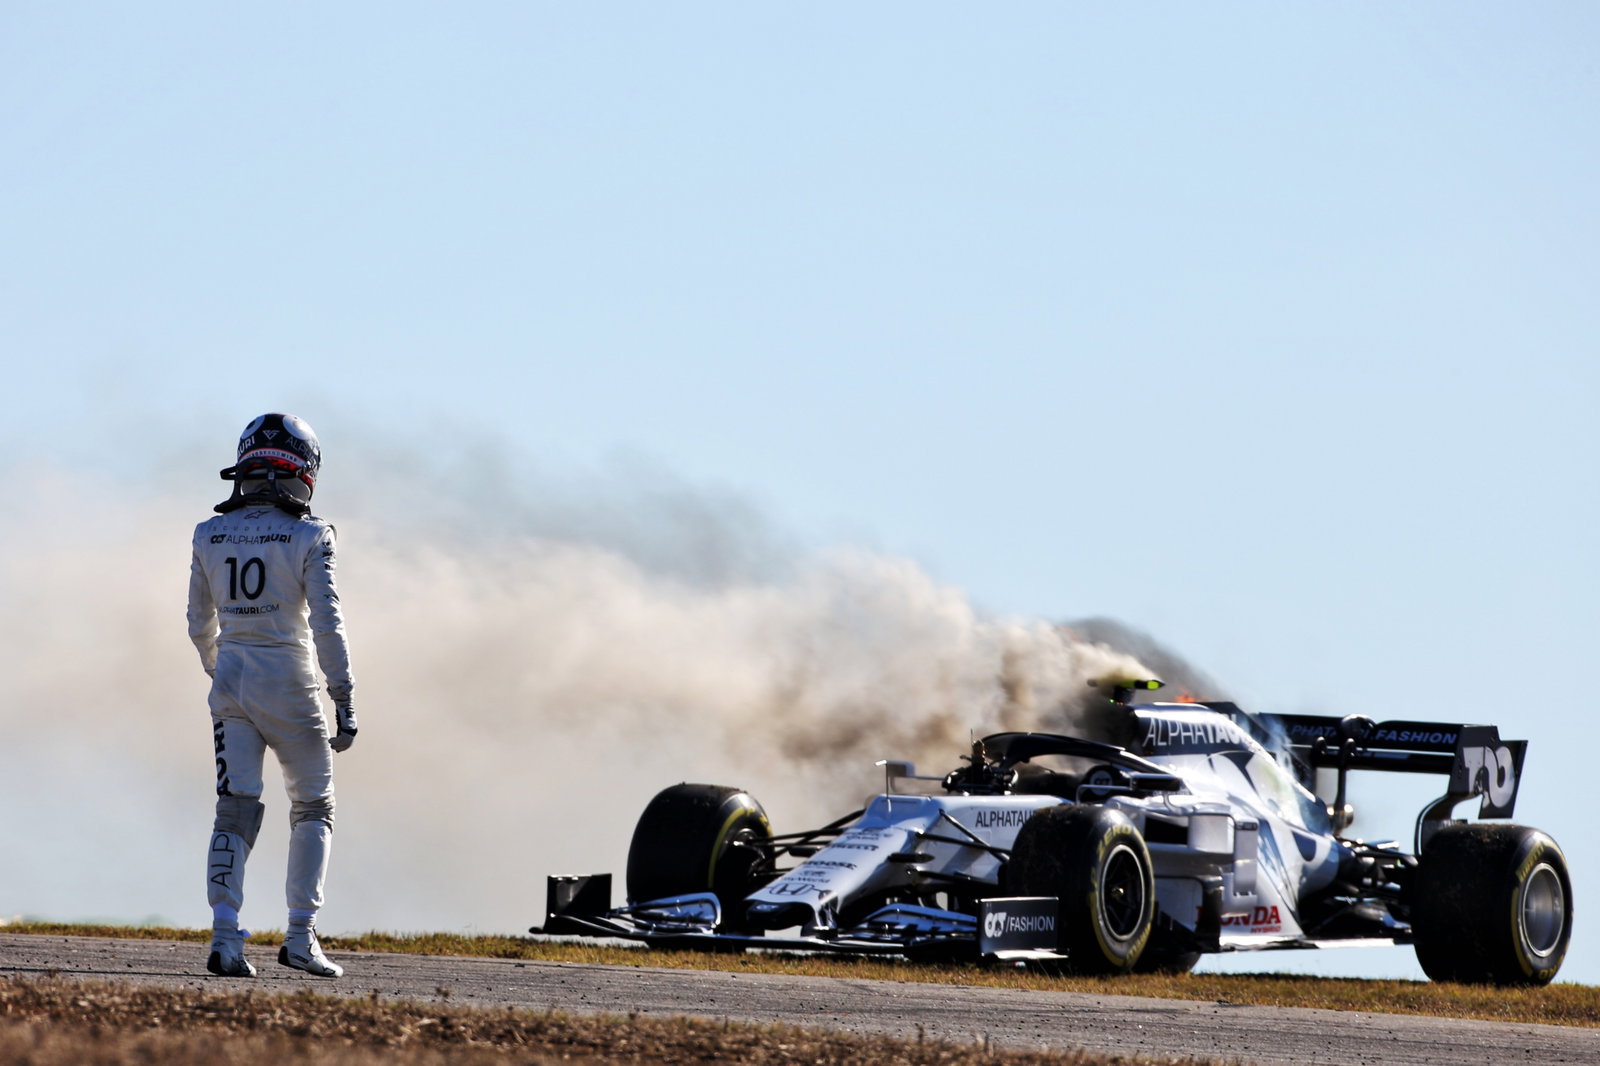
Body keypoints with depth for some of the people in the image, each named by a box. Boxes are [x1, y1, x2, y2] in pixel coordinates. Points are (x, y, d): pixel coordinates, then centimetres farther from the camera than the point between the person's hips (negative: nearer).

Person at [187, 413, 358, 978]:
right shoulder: (307, 538, -9)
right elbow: (326, 624, -13)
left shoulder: (210, 536, 4)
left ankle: (225, 936, -12)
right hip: (289, 687, -3)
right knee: (313, 810, 12)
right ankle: (300, 936, 5)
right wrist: (344, 701, -10)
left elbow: (200, 623, 13)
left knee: (235, 811, 3)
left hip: (231, 682, 3)